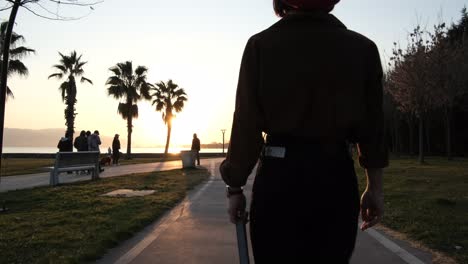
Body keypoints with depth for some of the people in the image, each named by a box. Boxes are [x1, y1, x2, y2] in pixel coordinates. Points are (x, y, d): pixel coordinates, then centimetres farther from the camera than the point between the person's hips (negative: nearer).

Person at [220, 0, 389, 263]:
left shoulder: (261, 45, -4)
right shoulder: (362, 48, 2)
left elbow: (246, 126, -6)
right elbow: (372, 130, 4)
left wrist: (235, 187, 3)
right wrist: (375, 188, 13)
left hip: (279, 178, -1)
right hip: (335, 178, 2)